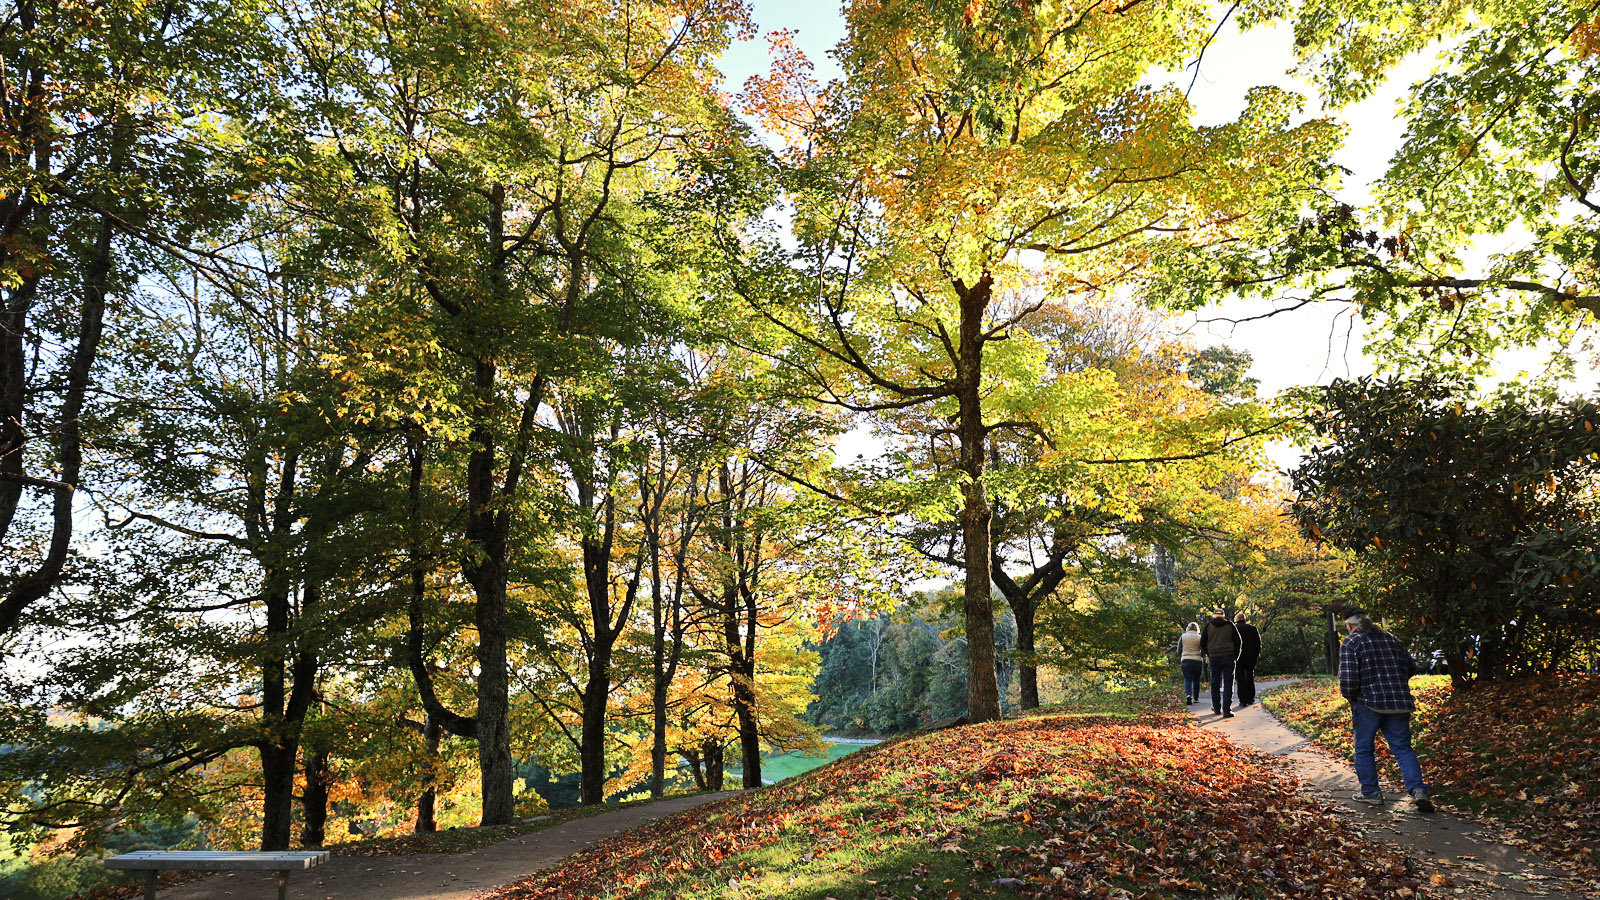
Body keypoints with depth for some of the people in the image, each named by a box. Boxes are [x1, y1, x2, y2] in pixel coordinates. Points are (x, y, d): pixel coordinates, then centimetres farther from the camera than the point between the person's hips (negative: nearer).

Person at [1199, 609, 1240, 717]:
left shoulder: (1208, 625, 5)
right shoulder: (1230, 625, 3)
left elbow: (1202, 642, 5)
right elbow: (1237, 641, 1)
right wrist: (1235, 655, 12)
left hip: (1214, 657, 1)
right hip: (1228, 657, -1)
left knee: (1215, 683, 11)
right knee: (1228, 683, -2)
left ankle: (1216, 708, 15)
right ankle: (1226, 710, -10)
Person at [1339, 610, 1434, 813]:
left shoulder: (1351, 643, -6)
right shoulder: (1392, 639, 12)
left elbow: (1347, 680, -16)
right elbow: (1411, 668, 21)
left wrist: (1351, 697, 3)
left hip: (1368, 703, -4)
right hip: (1399, 704, 5)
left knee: (1363, 749, 11)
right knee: (1403, 748, 8)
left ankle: (1371, 792, 15)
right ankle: (1417, 790, -8)